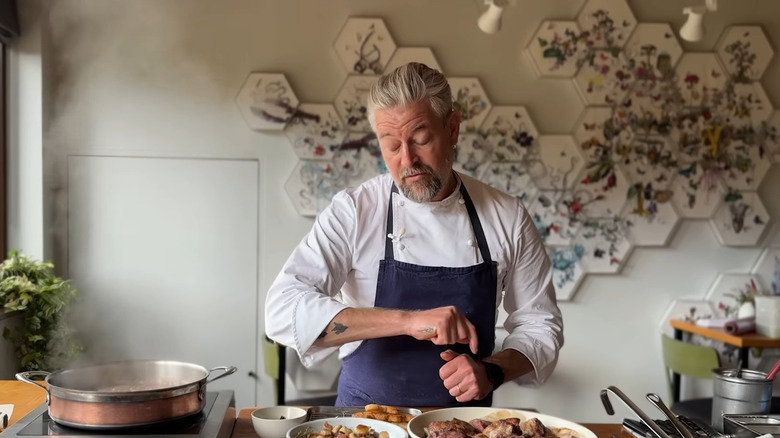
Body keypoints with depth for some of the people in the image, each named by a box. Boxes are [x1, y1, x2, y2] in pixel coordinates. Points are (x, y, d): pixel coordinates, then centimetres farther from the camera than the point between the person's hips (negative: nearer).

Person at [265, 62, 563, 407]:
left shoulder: (506, 217, -3)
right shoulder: (353, 211, -9)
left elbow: (540, 325, 6)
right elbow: (283, 310, -20)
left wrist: (492, 371, -14)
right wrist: (407, 320, -28)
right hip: (367, 418, -1)